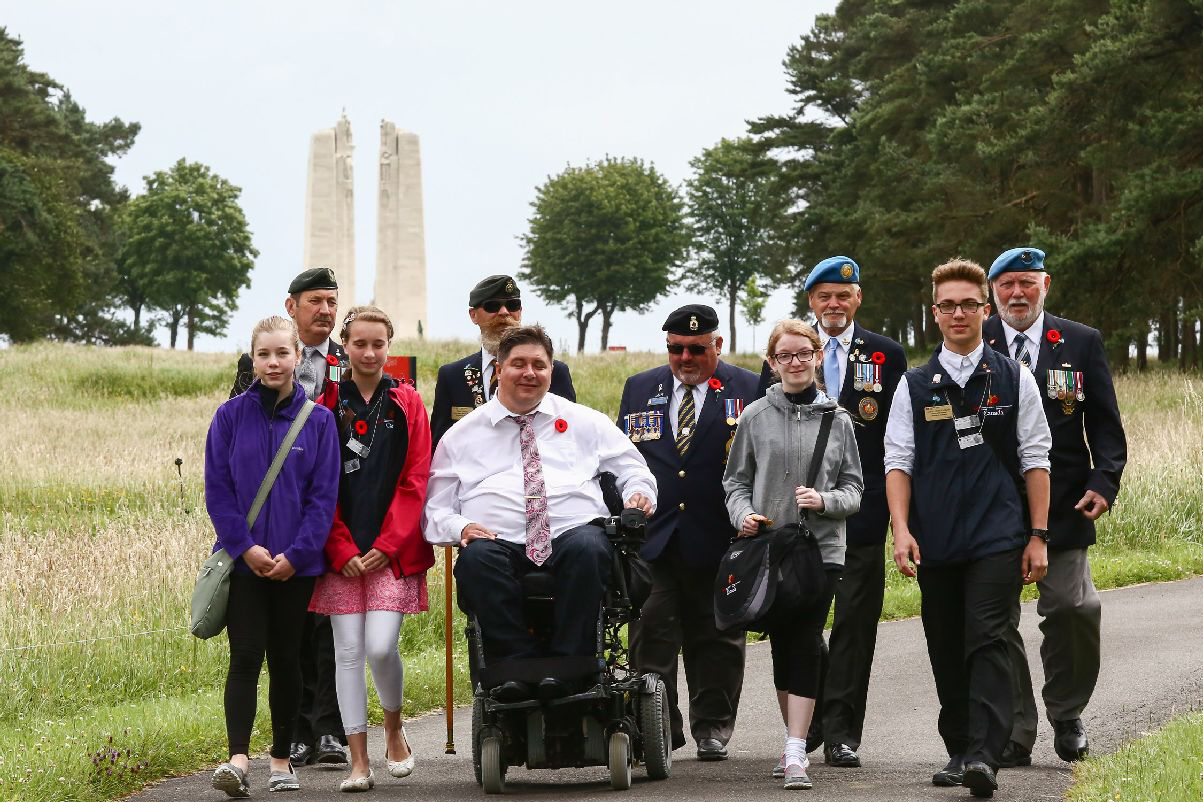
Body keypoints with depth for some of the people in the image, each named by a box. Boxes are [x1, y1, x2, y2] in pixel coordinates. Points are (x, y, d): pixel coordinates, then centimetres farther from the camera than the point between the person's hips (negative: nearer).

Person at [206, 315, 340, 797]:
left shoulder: (318, 421, 0)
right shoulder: (231, 417, 1)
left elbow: (324, 496, -1)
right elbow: (217, 490, 0)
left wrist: (295, 554, -10)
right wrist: (246, 547, -11)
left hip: (296, 564, 1)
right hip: (244, 559, -1)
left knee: (285, 659, 8)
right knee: (246, 657, -8)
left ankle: (282, 760, 17)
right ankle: (238, 760, -16)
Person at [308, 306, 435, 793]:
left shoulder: (407, 404, 5)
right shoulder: (327, 405, 6)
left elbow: (415, 481, 1)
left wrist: (387, 546, -7)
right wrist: (342, 550, -7)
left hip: (392, 550, -1)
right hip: (341, 553, 1)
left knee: (381, 647, -12)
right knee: (348, 652, -1)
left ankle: (394, 730, 15)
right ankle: (359, 762, 4)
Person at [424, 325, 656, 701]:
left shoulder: (585, 422, 21)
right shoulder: (461, 436, 19)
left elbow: (632, 469, 23)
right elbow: (436, 509, 17)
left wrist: (639, 494, 0)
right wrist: (460, 528, -6)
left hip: (572, 534, 0)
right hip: (499, 544, 0)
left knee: (588, 547, -37)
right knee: (477, 558, -36)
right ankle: (515, 665, -35)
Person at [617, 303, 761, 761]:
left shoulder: (749, 391, 1)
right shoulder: (639, 389, 11)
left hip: (718, 541, -2)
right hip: (652, 537, 2)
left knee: (716, 640, 7)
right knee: (651, 638, -2)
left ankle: (712, 729, 17)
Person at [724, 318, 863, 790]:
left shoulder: (836, 419, 6)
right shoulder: (756, 416, 6)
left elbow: (853, 487, 8)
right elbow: (735, 480, 10)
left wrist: (824, 500, -12)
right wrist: (743, 515, -9)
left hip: (821, 546, -1)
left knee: (806, 643, -10)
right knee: (781, 643, 7)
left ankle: (796, 752, -15)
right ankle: (795, 741, 20)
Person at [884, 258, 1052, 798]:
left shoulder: (1013, 380, 7)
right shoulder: (914, 387, 9)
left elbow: (1035, 462, 6)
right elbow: (898, 463, 5)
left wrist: (1038, 536, 0)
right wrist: (901, 529, -8)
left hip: (997, 537, -2)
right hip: (935, 543, 2)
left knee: (987, 644, -13)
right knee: (946, 652, 7)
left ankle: (984, 757, -20)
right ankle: (958, 751, 18)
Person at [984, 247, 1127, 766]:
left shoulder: (1082, 344, 8)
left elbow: (1105, 423, 8)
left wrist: (1103, 483, -6)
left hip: (1063, 507, 0)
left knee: (1073, 609, -7)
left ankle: (1067, 716, 16)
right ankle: (1014, 731, 9)